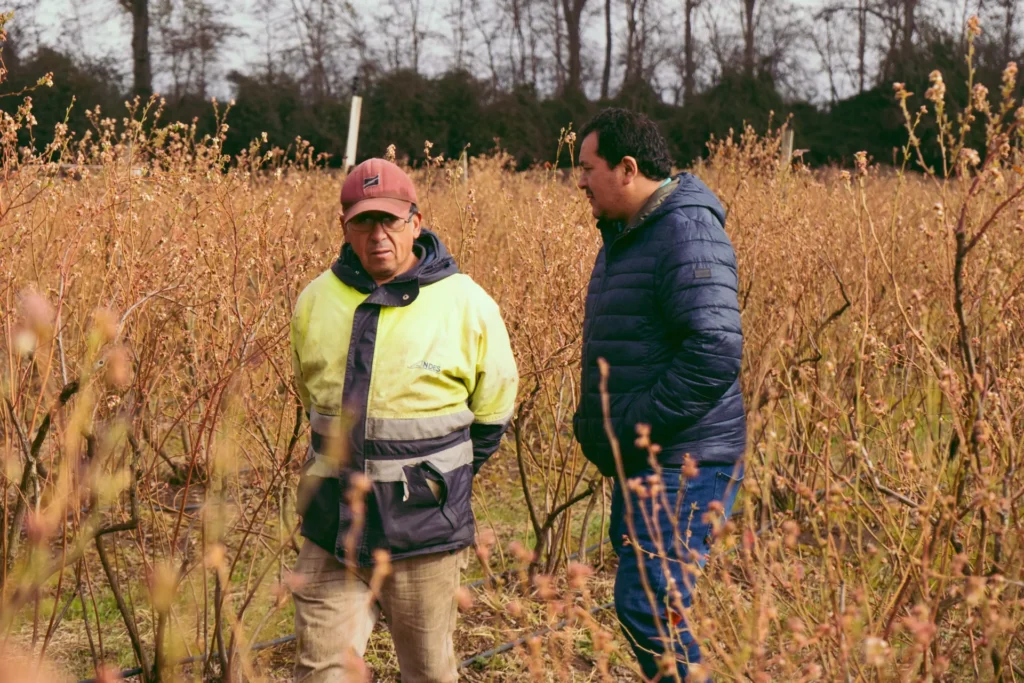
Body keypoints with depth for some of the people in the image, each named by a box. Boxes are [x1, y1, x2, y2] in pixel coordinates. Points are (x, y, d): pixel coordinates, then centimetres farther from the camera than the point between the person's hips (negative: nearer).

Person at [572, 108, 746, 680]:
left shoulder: (687, 235, -17)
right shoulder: (625, 235, 16)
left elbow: (715, 352, -27)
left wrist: (640, 429, -22)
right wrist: (596, 420, 13)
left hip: (683, 465, -11)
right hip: (644, 461, 11)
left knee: (647, 606, -15)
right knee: (650, 600, 16)